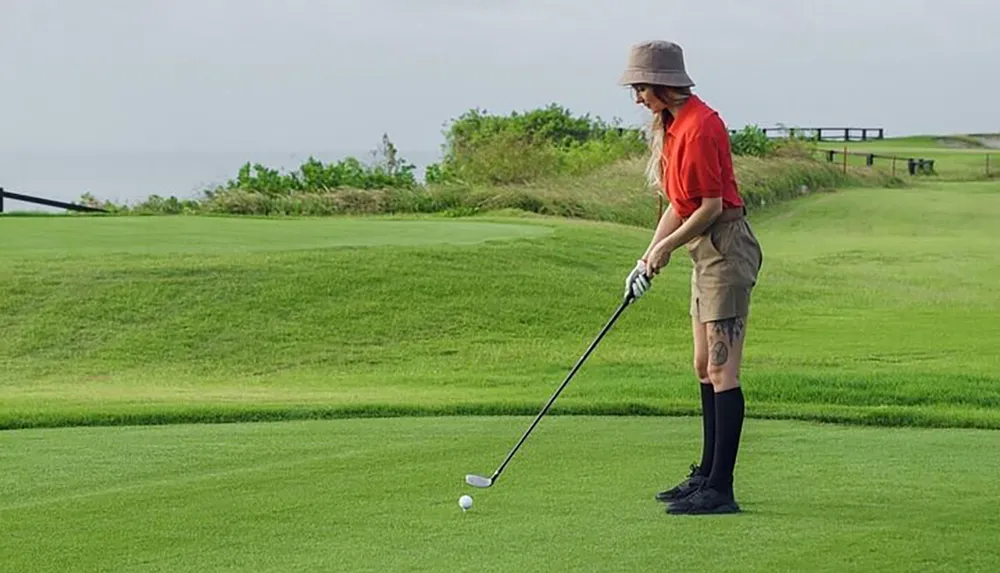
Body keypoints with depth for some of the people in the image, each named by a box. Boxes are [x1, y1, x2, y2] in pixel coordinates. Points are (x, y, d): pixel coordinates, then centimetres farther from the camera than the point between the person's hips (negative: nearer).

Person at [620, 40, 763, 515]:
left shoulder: (698, 127, -19)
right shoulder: (672, 125, 12)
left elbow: (711, 206, -19)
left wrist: (665, 248, -8)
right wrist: (647, 258, 11)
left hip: (725, 248, -11)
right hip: (706, 250, 11)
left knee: (722, 372, -10)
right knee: (704, 369, 15)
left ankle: (720, 490, -9)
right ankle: (707, 475, 24)